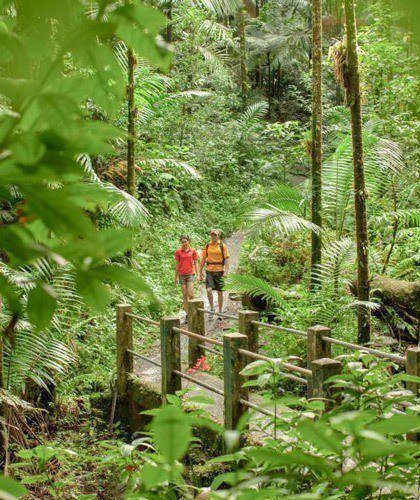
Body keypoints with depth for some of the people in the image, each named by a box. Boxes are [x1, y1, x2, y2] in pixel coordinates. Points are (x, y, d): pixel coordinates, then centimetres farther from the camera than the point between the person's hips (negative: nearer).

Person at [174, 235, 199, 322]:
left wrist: (197, 275, 1)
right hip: (182, 275, 1)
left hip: (190, 274, -1)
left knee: (190, 294, -12)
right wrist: (176, 277, 8)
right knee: (184, 295, 3)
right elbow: (177, 265, 9)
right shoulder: (178, 252, 4)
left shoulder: (193, 251, 3)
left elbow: (196, 263, 8)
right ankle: (187, 314, 7)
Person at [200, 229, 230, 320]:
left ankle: (220, 311, 17)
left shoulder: (222, 246, 1)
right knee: (208, 290, -15)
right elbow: (203, 259, 12)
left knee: (220, 292, 5)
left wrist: (226, 271, -12)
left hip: (219, 271, -1)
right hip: (209, 271, 1)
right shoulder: (207, 246, 8)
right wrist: (201, 271, 9)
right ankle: (212, 308, 4)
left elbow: (226, 259, -1)